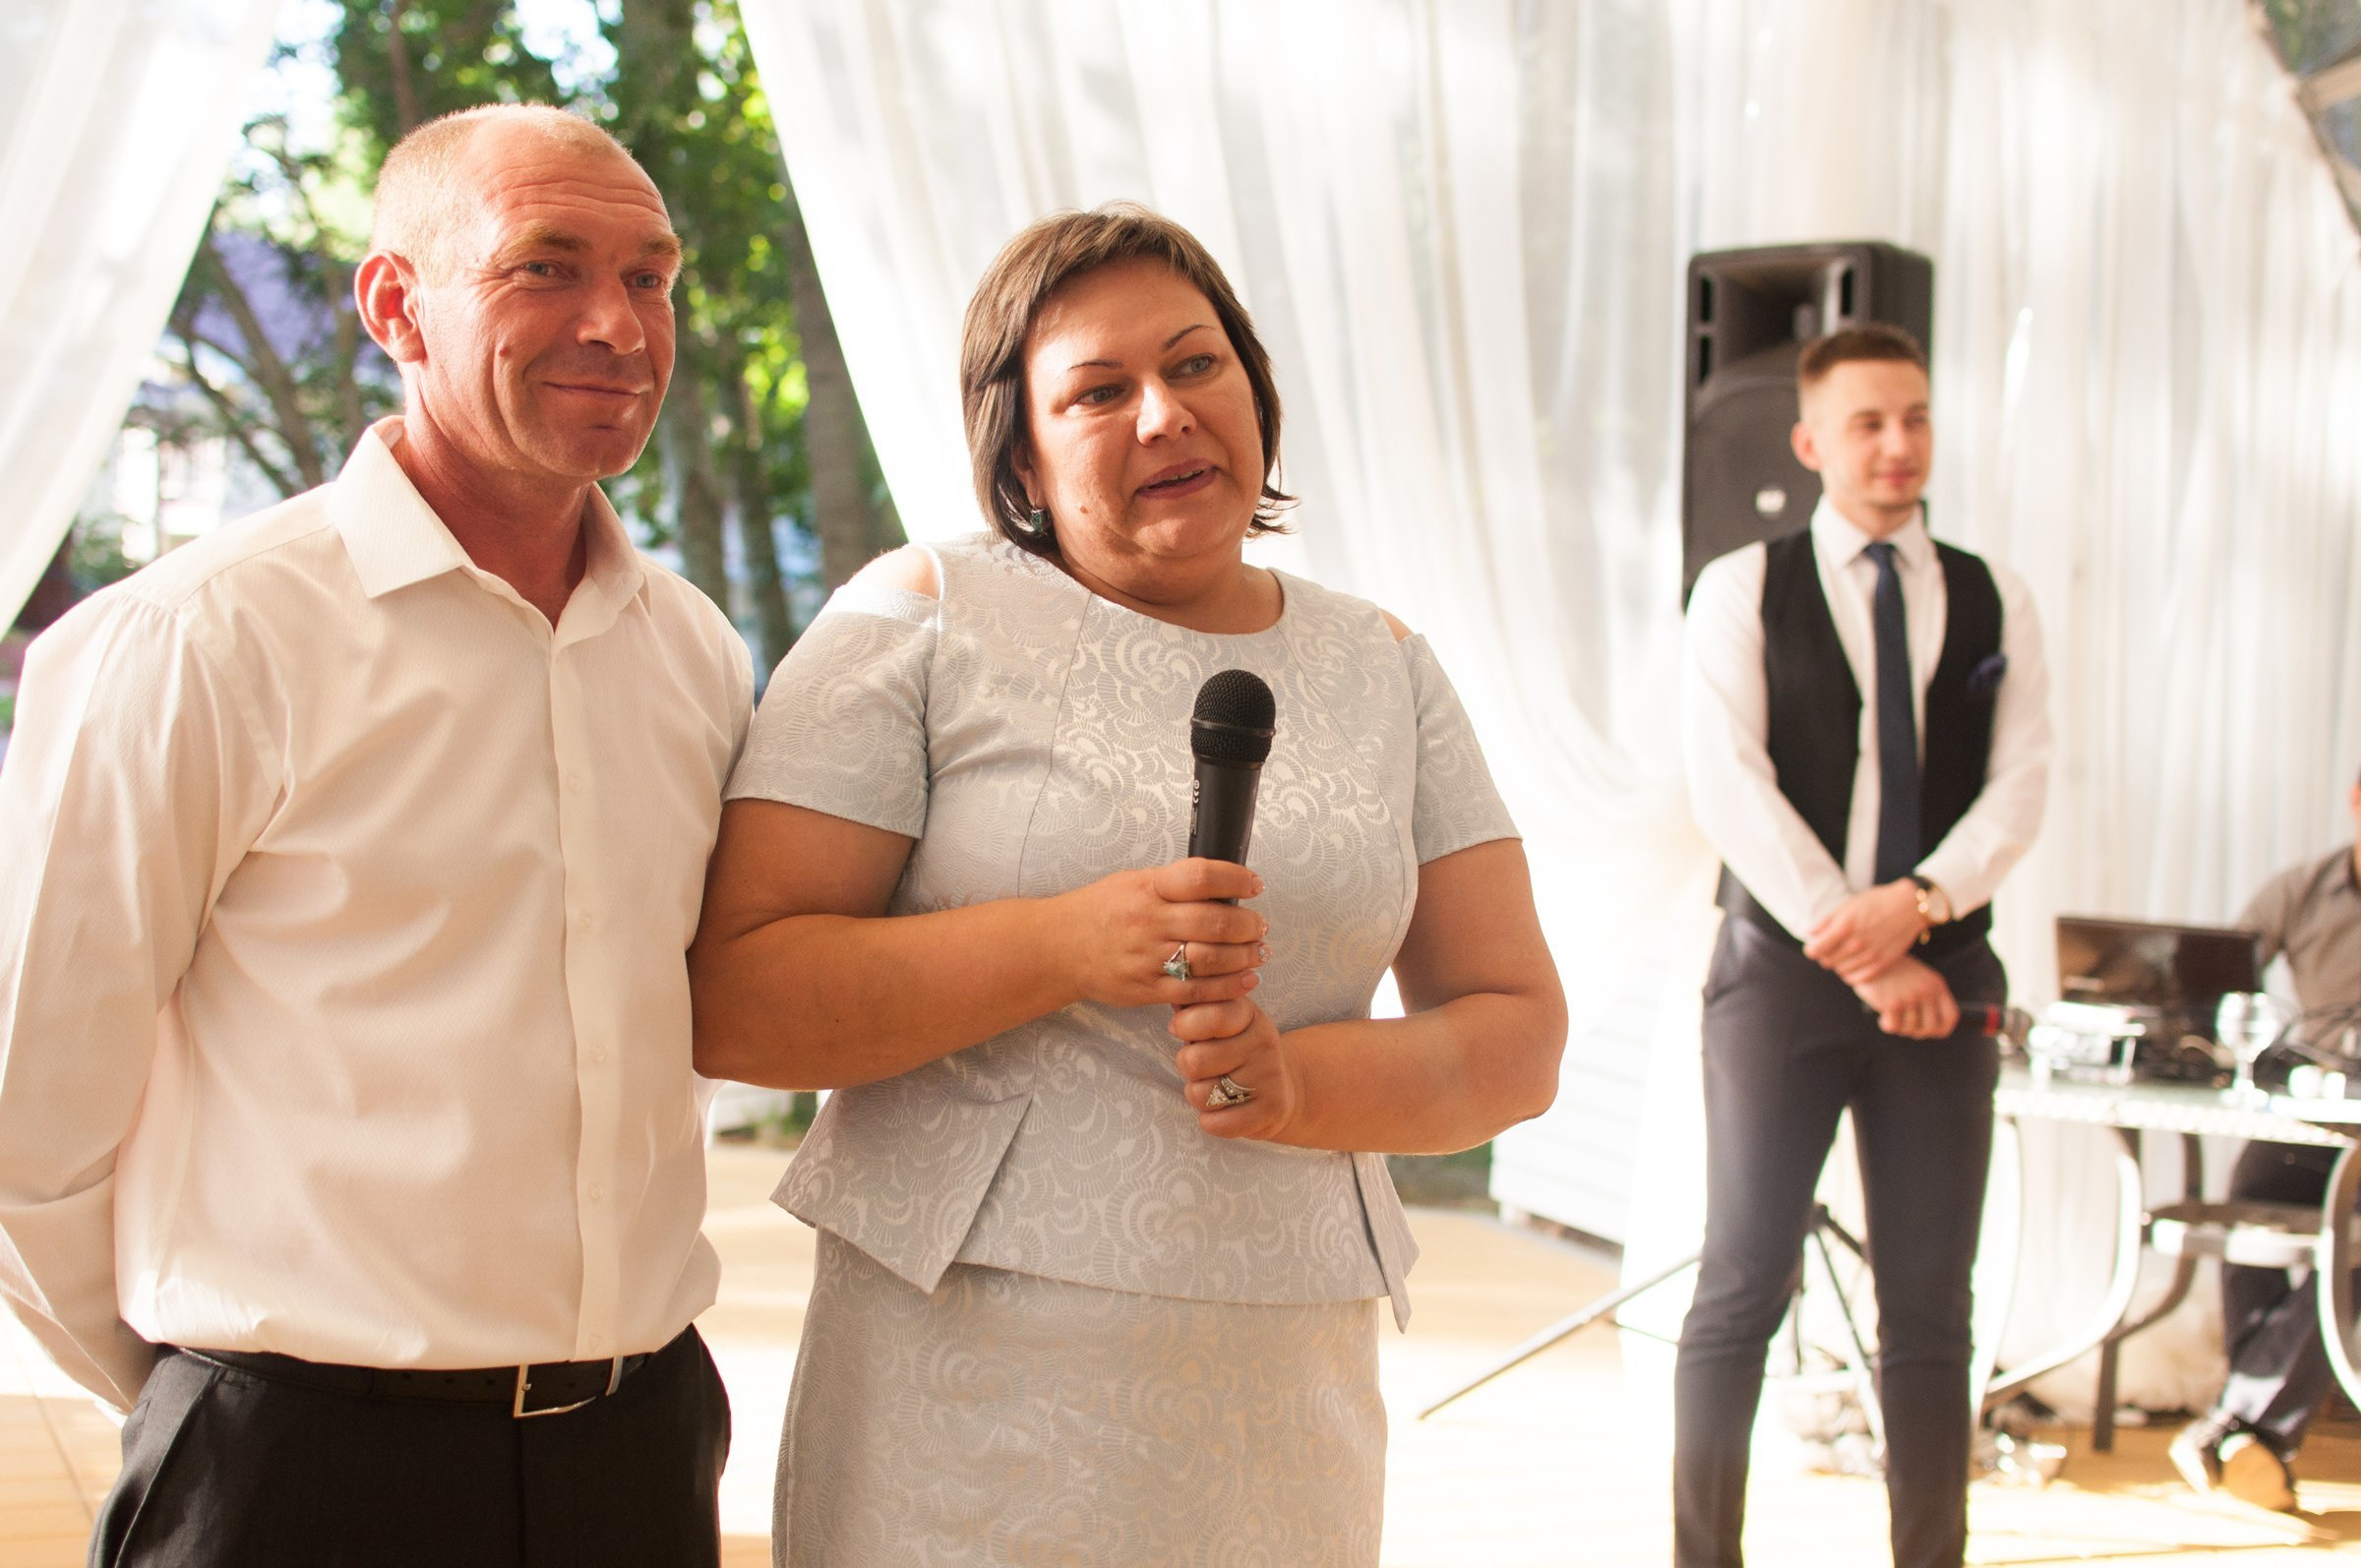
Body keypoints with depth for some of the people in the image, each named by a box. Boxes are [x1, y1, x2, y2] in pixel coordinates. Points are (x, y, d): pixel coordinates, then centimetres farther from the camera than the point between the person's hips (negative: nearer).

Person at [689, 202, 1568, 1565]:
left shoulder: (1382, 671, 10)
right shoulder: (921, 622, -1)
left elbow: (1517, 1034, 8)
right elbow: (732, 1004, -8)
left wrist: (1303, 1082, -11)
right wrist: (1062, 946, -19)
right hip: (969, 1380, -3)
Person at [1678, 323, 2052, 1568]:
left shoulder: (1994, 603, 11)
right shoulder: (1742, 590, 2)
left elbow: (2019, 787, 2)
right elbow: (1730, 787, -8)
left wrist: (1918, 903, -16)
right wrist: (1860, 952, -14)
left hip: (1943, 974, 3)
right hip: (1782, 966, -2)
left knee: (1930, 1309, 6)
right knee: (1741, 1292, -1)